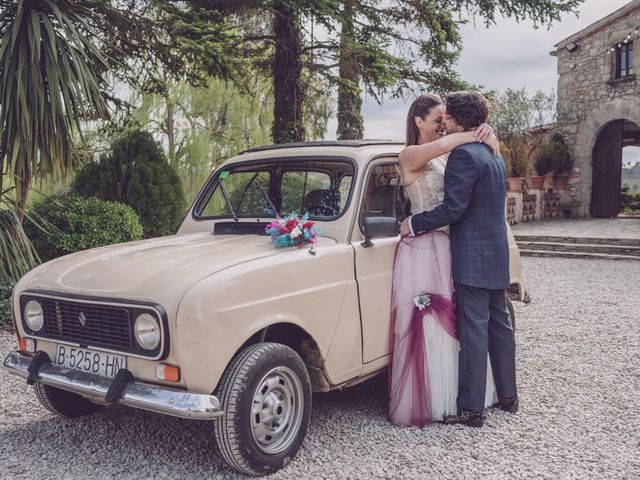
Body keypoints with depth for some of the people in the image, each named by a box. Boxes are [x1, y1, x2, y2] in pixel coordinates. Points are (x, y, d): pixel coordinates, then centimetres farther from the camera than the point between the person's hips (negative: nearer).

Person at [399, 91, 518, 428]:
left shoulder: (464, 154, -16)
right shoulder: (495, 155, 15)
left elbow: (452, 209, -20)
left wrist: (414, 223, -9)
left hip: (473, 259, -9)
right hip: (498, 254, 9)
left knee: (473, 331, -4)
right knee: (499, 325, 16)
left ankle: (471, 409, 3)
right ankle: (508, 396, 27)